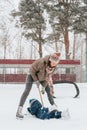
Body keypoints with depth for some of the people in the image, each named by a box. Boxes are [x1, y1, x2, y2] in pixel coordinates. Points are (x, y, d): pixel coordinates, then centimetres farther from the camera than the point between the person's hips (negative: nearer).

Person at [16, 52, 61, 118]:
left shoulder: (54, 66, -20)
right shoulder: (41, 62, -38)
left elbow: (49, 75, -8)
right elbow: (32, 69, -25)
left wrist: (44, 86, -11)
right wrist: (36, 80, -21)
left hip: (42, 77, 6)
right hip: (33, 75, -6)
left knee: (49, 90, 6)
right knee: (27, 90, -17)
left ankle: (54, 106, 25)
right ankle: (19, 111, -21)